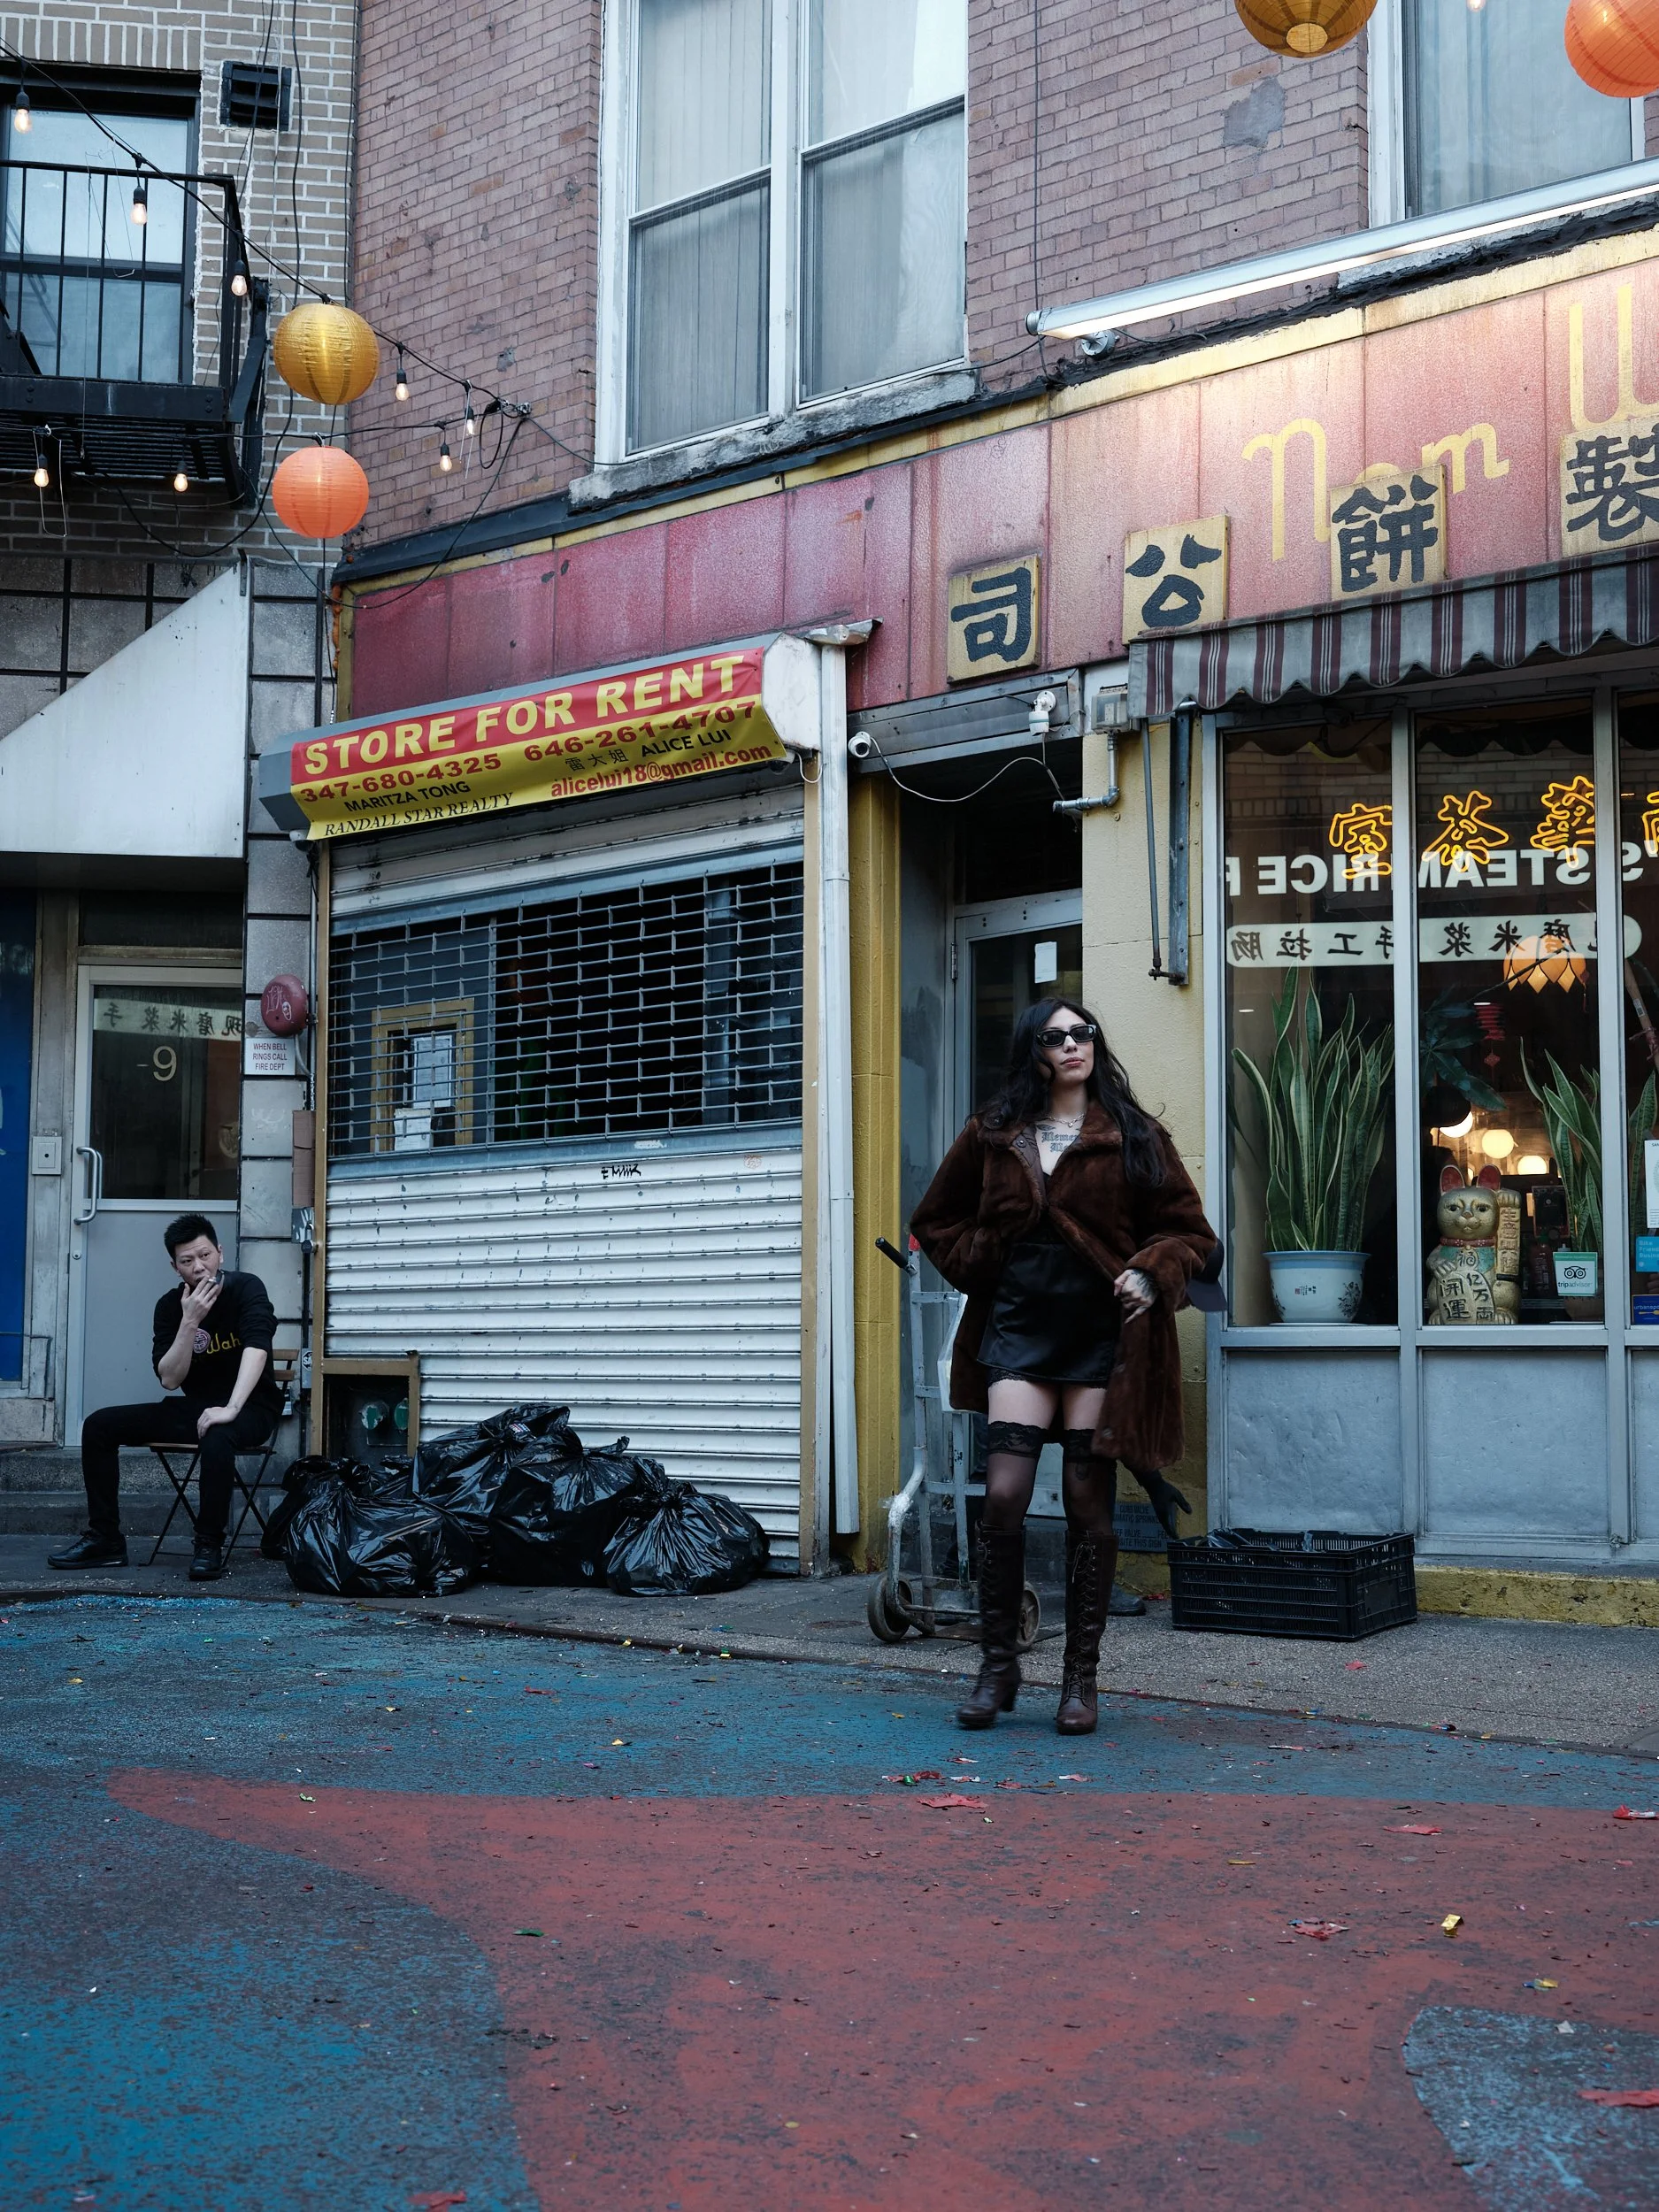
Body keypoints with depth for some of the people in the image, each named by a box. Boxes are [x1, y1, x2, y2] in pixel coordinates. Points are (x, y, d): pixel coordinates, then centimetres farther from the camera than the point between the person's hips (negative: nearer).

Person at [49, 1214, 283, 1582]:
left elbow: (257, 1347, -28)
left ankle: (209, 1546, -28)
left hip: (250, 1409, -6)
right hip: (195, 1407, 6)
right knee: (99, 1425, -5)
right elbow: (169, 1379, -7)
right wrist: (190, 1322, -20)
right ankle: (105, 1539, 0)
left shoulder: (246, 1289, -12)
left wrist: (231, 1408, -40)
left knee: (217, 1436, -41)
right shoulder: (170, 1306, 1)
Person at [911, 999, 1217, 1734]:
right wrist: (981, 1269, 6)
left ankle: (1081, 1678, 11)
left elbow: (1192, 1233, 7)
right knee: (1004, 1495, -9)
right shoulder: (993, 1134, 8)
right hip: (1019, 1329, 1)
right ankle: (997, 1666, 4)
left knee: (1088, 1503, 1)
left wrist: (1150, 1275, -11)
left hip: (1101, 1335, -1)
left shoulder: (1133, 1138, 4)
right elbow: (935, 1220, 20)